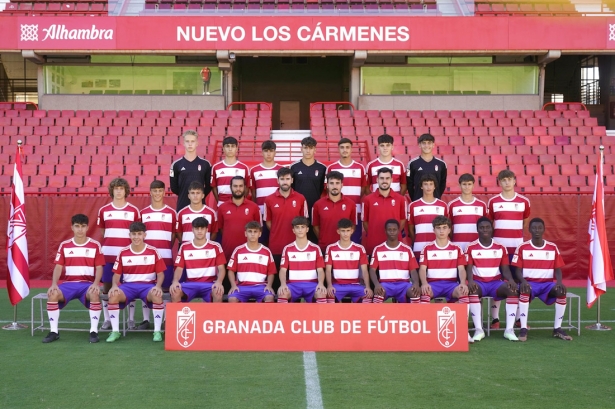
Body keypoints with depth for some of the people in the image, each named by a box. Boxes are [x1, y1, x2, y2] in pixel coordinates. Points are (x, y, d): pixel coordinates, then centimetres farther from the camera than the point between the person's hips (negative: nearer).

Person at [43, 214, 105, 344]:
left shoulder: (95, 245, 3)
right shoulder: (64, 245, 8)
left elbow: (99, 268, 1)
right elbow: (58, 267, 5)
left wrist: (96, 283, -17)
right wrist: (54, 284, -12)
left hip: (88, 283, -2)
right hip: (69, 283, 2)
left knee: (95, 295, -36)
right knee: (52, 294, -28)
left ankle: (93, 331, -25)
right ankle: (54, 331, -16)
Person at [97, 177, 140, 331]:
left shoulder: (134, 211, 3)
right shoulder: (104, 210, 7)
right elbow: (102, 232, 16)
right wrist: (111, 241, 5)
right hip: (108, 254, 2)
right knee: (106, 286, 4)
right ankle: (107, 319, 14)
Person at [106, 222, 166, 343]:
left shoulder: (153, 252, 1)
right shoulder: (123, 253, 4)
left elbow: (160, 274, 4)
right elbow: (117, 274, 8)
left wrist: (158, 286, -16)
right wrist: (115, 285, -14)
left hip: (148, 285, -1)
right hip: (128, 285, 1)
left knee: (157, 296, -36)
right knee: (113, 295, -30)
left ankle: (157, 331, -24)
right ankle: (115, 331, -18)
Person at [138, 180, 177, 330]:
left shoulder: (171, 213, 5)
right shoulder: (143, 213, 8)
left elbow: (174, 234, 8)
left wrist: (167, 248, -1)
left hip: (165, 256, -1)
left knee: (165, 288, 1)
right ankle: (146, 320, 11)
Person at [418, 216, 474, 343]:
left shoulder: (456, 249, 11)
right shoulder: (427, 249, 9)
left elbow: (461, 269, 3)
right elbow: (422, 269, 0)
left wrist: (463, 283, -18)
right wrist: (424, 283, -20)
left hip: (451, 283, 0)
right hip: (433, 283, 0)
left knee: (464, 292, -34)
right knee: (424, 293, -36)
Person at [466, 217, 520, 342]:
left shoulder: (501, 248, 9)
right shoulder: (471, 248, 3)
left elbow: (505, 269, 5)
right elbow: (469, 268, -5)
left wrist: (511, 280, -17)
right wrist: (470, 280, -27)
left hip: (496, 282, 2)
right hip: (479, 282, -2)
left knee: (513, 290, -29)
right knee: (472, 291, -38)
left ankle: (509, 330, -28)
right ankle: (479, 330, -35)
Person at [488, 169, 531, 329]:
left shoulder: (524, 201, 5)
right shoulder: (493, 201, 3)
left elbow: (526, 224, 14)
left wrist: (525, 241, 10)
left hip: (517, 247, 1)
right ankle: (495, 318, 3)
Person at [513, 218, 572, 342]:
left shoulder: (553, 247, 6)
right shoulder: (522, 248, 0)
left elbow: (558, 269, 6)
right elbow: (518, 270, -1)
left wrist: (559, 282, -16)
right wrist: (523, 281, -23)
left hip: (548, 283, 2)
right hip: (529, 282, -2)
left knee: (562, 291, -29)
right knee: (524, 291, -37)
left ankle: (557, 328, -16)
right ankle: (523, 329, -32)